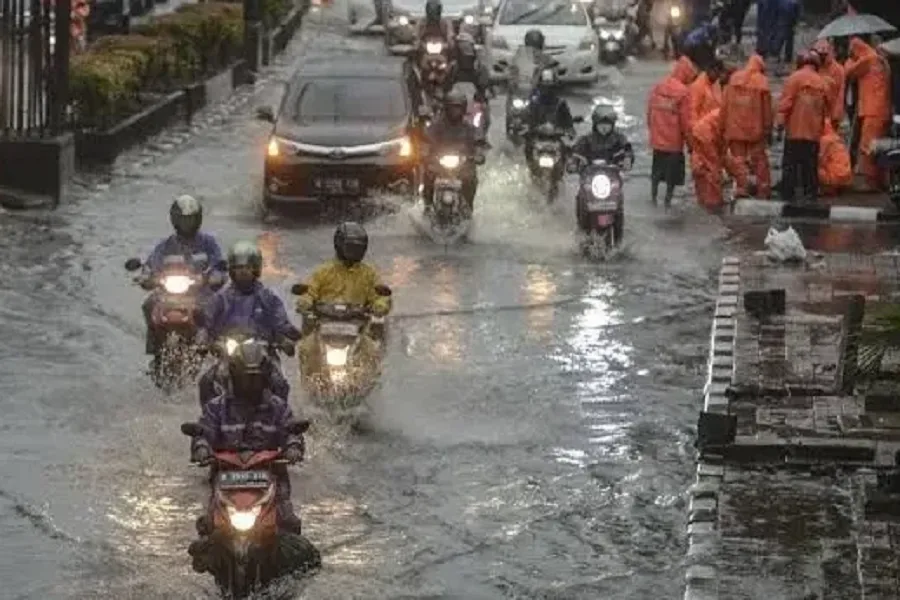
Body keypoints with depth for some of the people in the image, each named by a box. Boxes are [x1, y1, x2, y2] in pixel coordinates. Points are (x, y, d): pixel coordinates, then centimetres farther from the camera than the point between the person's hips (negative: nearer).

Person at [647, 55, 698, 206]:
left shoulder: (657, 88, 1)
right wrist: (690, 141, -4)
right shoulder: (683, 92, -17)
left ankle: (653, 198, 25)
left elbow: (649, 113, 8)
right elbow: (686, 121, -15)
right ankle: (668, 201, 9)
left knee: (657, 171, 19)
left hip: (657, 139, 5)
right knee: (672, 175, 6)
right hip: (674, 141, -5)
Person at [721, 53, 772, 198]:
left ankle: (741, 187, 1)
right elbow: (766, 108, -7)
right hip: (755, 129, -2)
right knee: (759, 159, 7)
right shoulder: (762, 82, -7)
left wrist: (724, 125, 9)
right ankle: (763, 189, 6)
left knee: (739, 158, 8)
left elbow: (725, 104, 3)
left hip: (735, 128, 2)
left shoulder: (734, 79, 2)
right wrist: (768, 128, 1)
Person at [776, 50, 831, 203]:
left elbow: (786, 101, -11)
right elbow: (827, 109, 15)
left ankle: (787, 194, -4)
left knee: (790, 163, 0)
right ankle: (810, 194, 8)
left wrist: (780, 121, -9)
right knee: (811, 164, 9)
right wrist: (822, 124, 27)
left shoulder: (795, 78, -4)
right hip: (814, 131, 4)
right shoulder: (822, 83, 9)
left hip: (795, 129, -4)